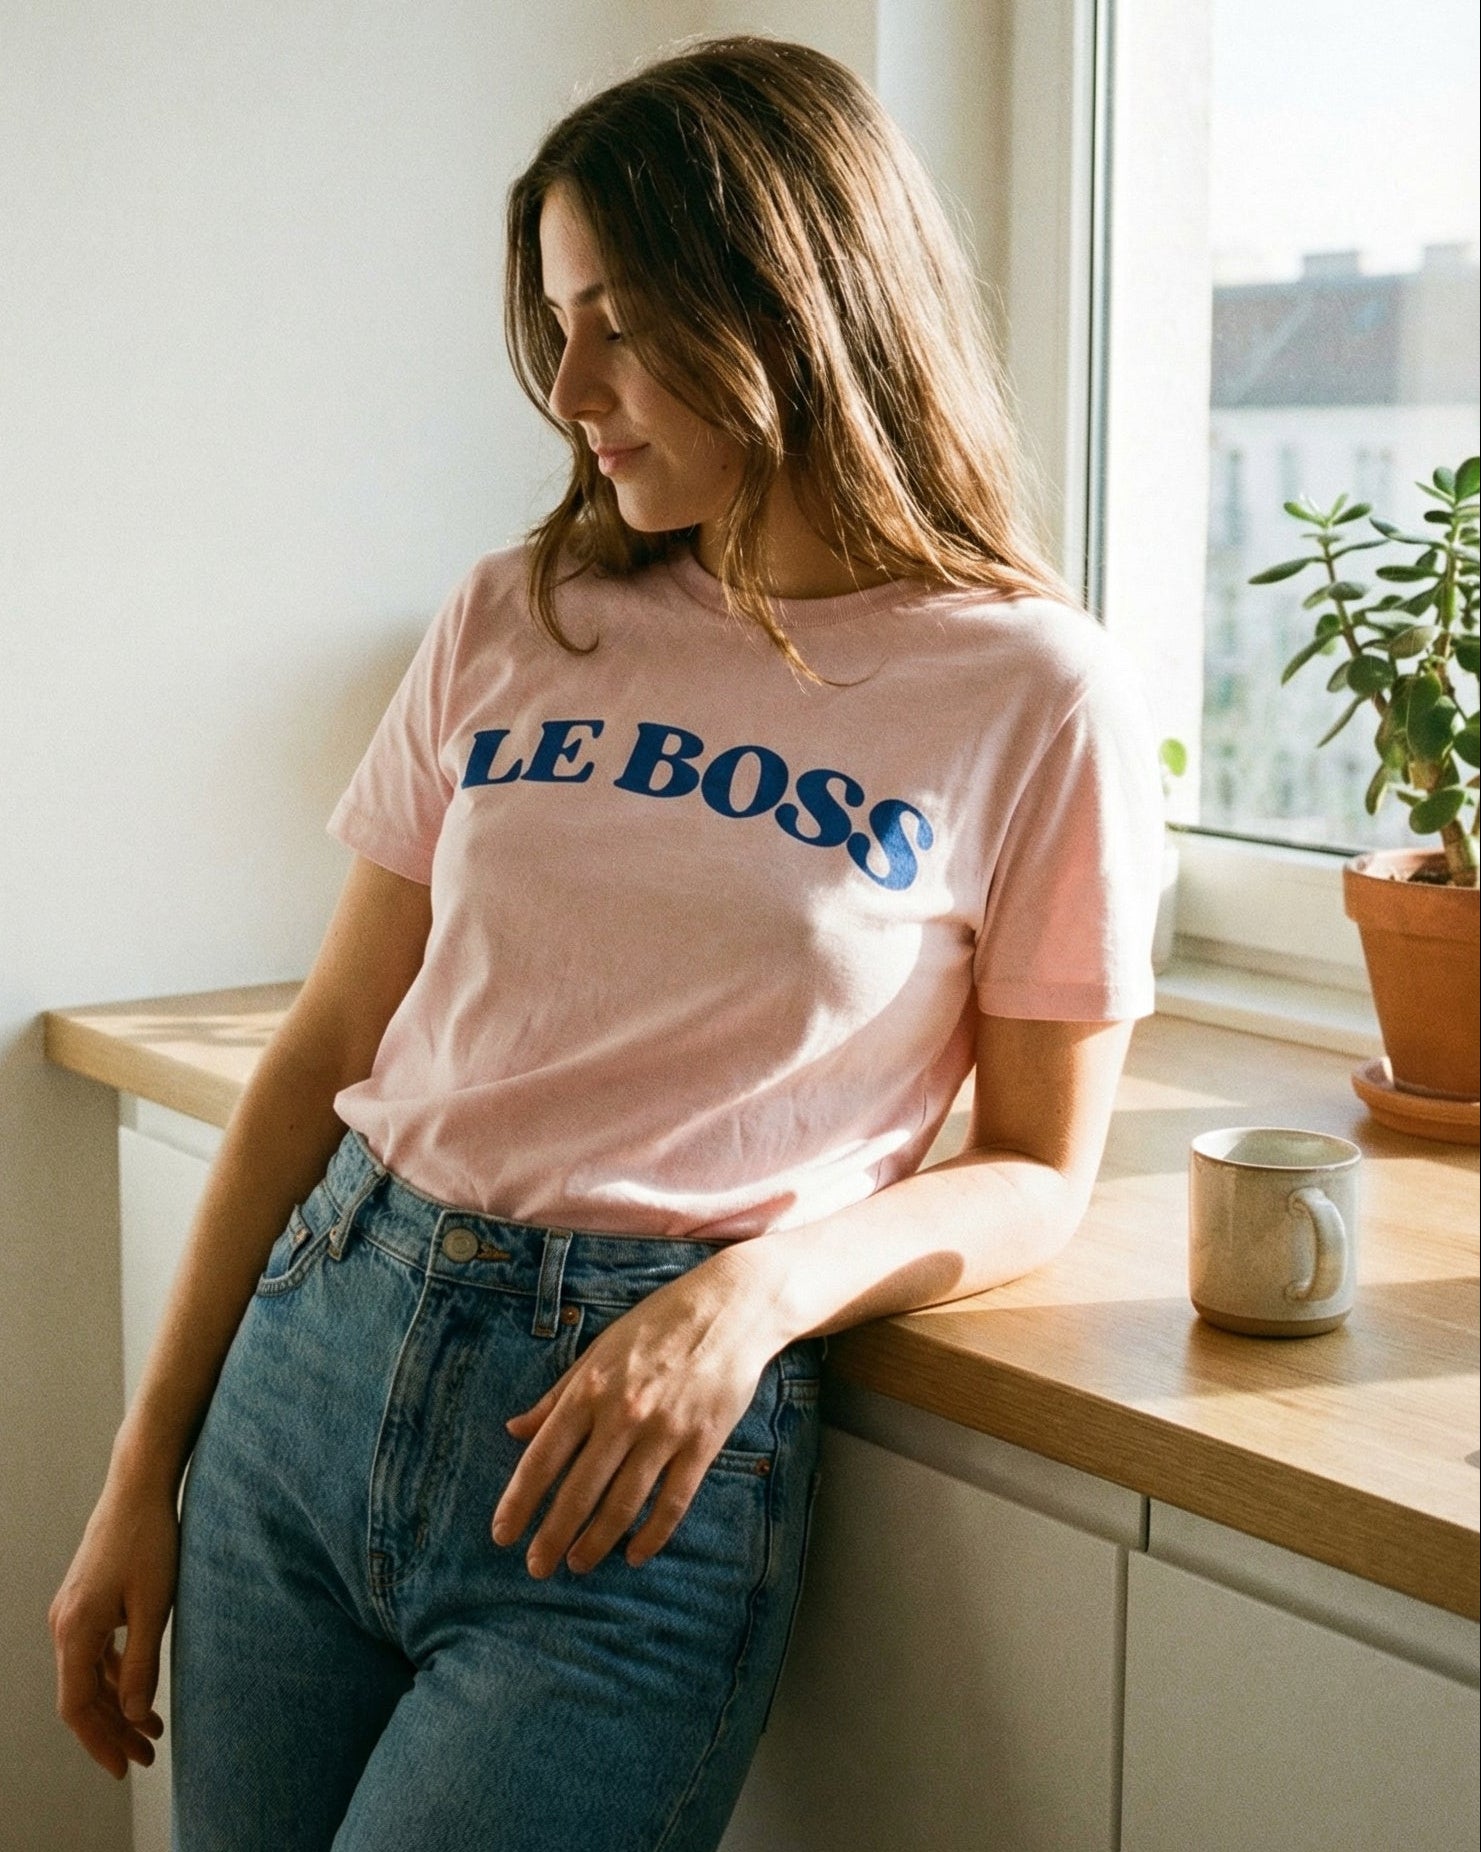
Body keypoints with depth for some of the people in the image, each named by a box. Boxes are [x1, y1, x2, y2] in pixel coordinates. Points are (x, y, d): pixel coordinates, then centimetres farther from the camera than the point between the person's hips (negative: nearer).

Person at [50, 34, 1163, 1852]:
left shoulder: (1035, 694, -4)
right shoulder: (515, 624, 6)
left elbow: (1038, 1171, 2)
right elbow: (325, 1054, 8)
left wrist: (760, 1288, -17)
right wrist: (143, 1474, 7)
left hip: (634, 1463, -4)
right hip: (313, 1354, 4)